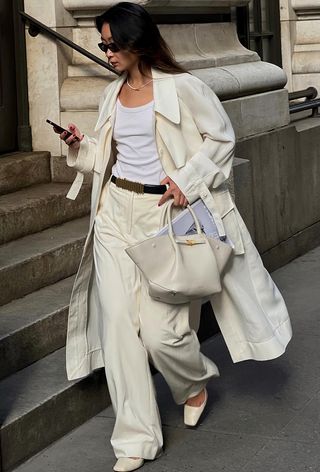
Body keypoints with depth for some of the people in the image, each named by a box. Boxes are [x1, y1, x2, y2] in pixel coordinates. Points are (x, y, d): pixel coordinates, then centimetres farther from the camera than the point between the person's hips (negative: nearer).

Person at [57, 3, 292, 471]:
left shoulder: (181, 88, -7)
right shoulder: (112, 95, 12)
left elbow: (222, 139, -2)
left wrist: (187, 179, -14)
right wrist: (80, 147, 2)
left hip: (162, 212, -5)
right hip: (115, 212, 6)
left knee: (160, 327, -8)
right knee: (117, 323, -1)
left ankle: (194, 382, 29)